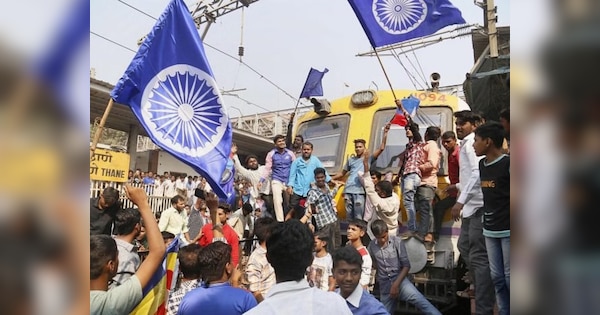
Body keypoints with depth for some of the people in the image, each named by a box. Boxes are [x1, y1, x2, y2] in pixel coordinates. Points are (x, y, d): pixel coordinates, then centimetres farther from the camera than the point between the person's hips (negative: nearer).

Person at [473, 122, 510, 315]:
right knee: (496, 277, 12)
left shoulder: (507, 164, -12)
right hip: (490, 229, 7)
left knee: (509, 277, 1)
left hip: (507, 229, -7)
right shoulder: (482, 164, 9)